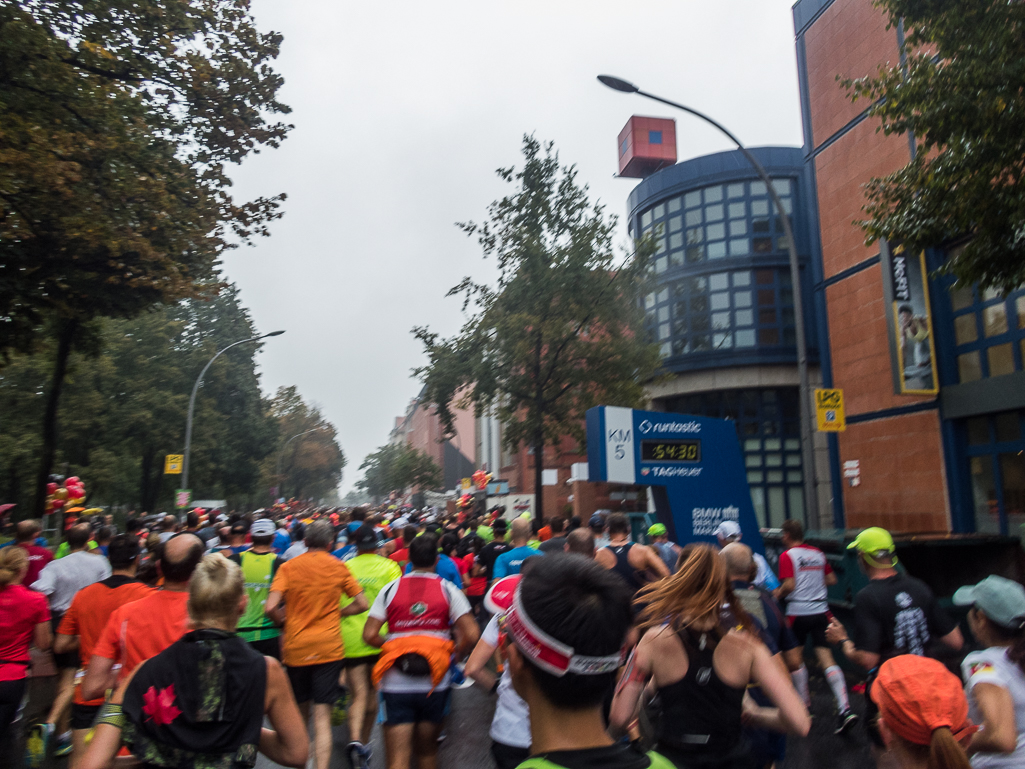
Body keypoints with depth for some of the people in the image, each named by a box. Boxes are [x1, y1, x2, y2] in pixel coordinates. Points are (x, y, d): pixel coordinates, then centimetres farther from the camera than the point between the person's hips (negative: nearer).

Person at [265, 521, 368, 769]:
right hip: (329, 647, -1)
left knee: (300, 712, 22)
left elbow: (270, 608, -12)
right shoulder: (338, 567, -1)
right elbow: (361, 604, 1)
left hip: (295, 647, 2)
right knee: (322, 718, 0)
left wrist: (285, 621, 7)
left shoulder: (288, 567, -2)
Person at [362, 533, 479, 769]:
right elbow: (470, 635, -11)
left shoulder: (390, 589, -1)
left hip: (396, 683, -1)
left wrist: (391, 646, 11)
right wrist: (454, 656, 7)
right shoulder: (448, 590, -3)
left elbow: (369, 635, -7)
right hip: (435, 682, 1)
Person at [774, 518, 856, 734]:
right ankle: (845, 709, -11)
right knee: (827, 659, 0)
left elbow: (789, 585, -16)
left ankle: (804, 702, 24)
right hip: (821, 612, 4)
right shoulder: (818, 554, 9)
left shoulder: (787, 555, -8)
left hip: (798, 613, -4)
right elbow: (832, 579, 16)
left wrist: (777, 594, 2)